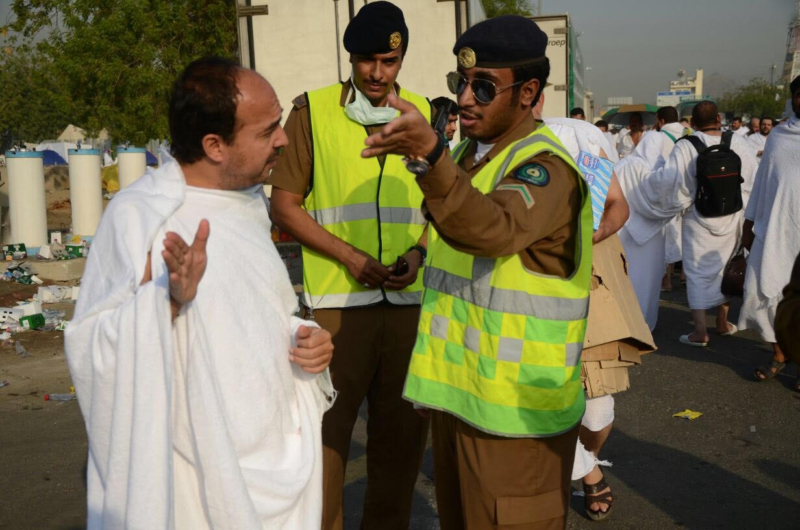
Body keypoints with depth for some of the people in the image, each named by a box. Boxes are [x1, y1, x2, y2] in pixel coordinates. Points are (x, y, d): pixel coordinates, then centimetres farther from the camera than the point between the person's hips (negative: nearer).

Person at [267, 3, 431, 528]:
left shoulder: (422, 112, 10)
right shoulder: (313, 111, 1)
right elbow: (285, 204, 0)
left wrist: (418, 252, -2)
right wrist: (348, 255, -10)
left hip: (410, 298, 4)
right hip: (337, 299, -3)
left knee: (403, 429, 12)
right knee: (327, 428, -1)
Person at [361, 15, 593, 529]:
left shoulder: (545, 164, -17)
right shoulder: (468, 152, 10)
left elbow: (493, 230, -39)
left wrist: (429, 154, -52)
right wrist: (426, 253, 8)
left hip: (515, 404, -8)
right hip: (458, 388, 9)